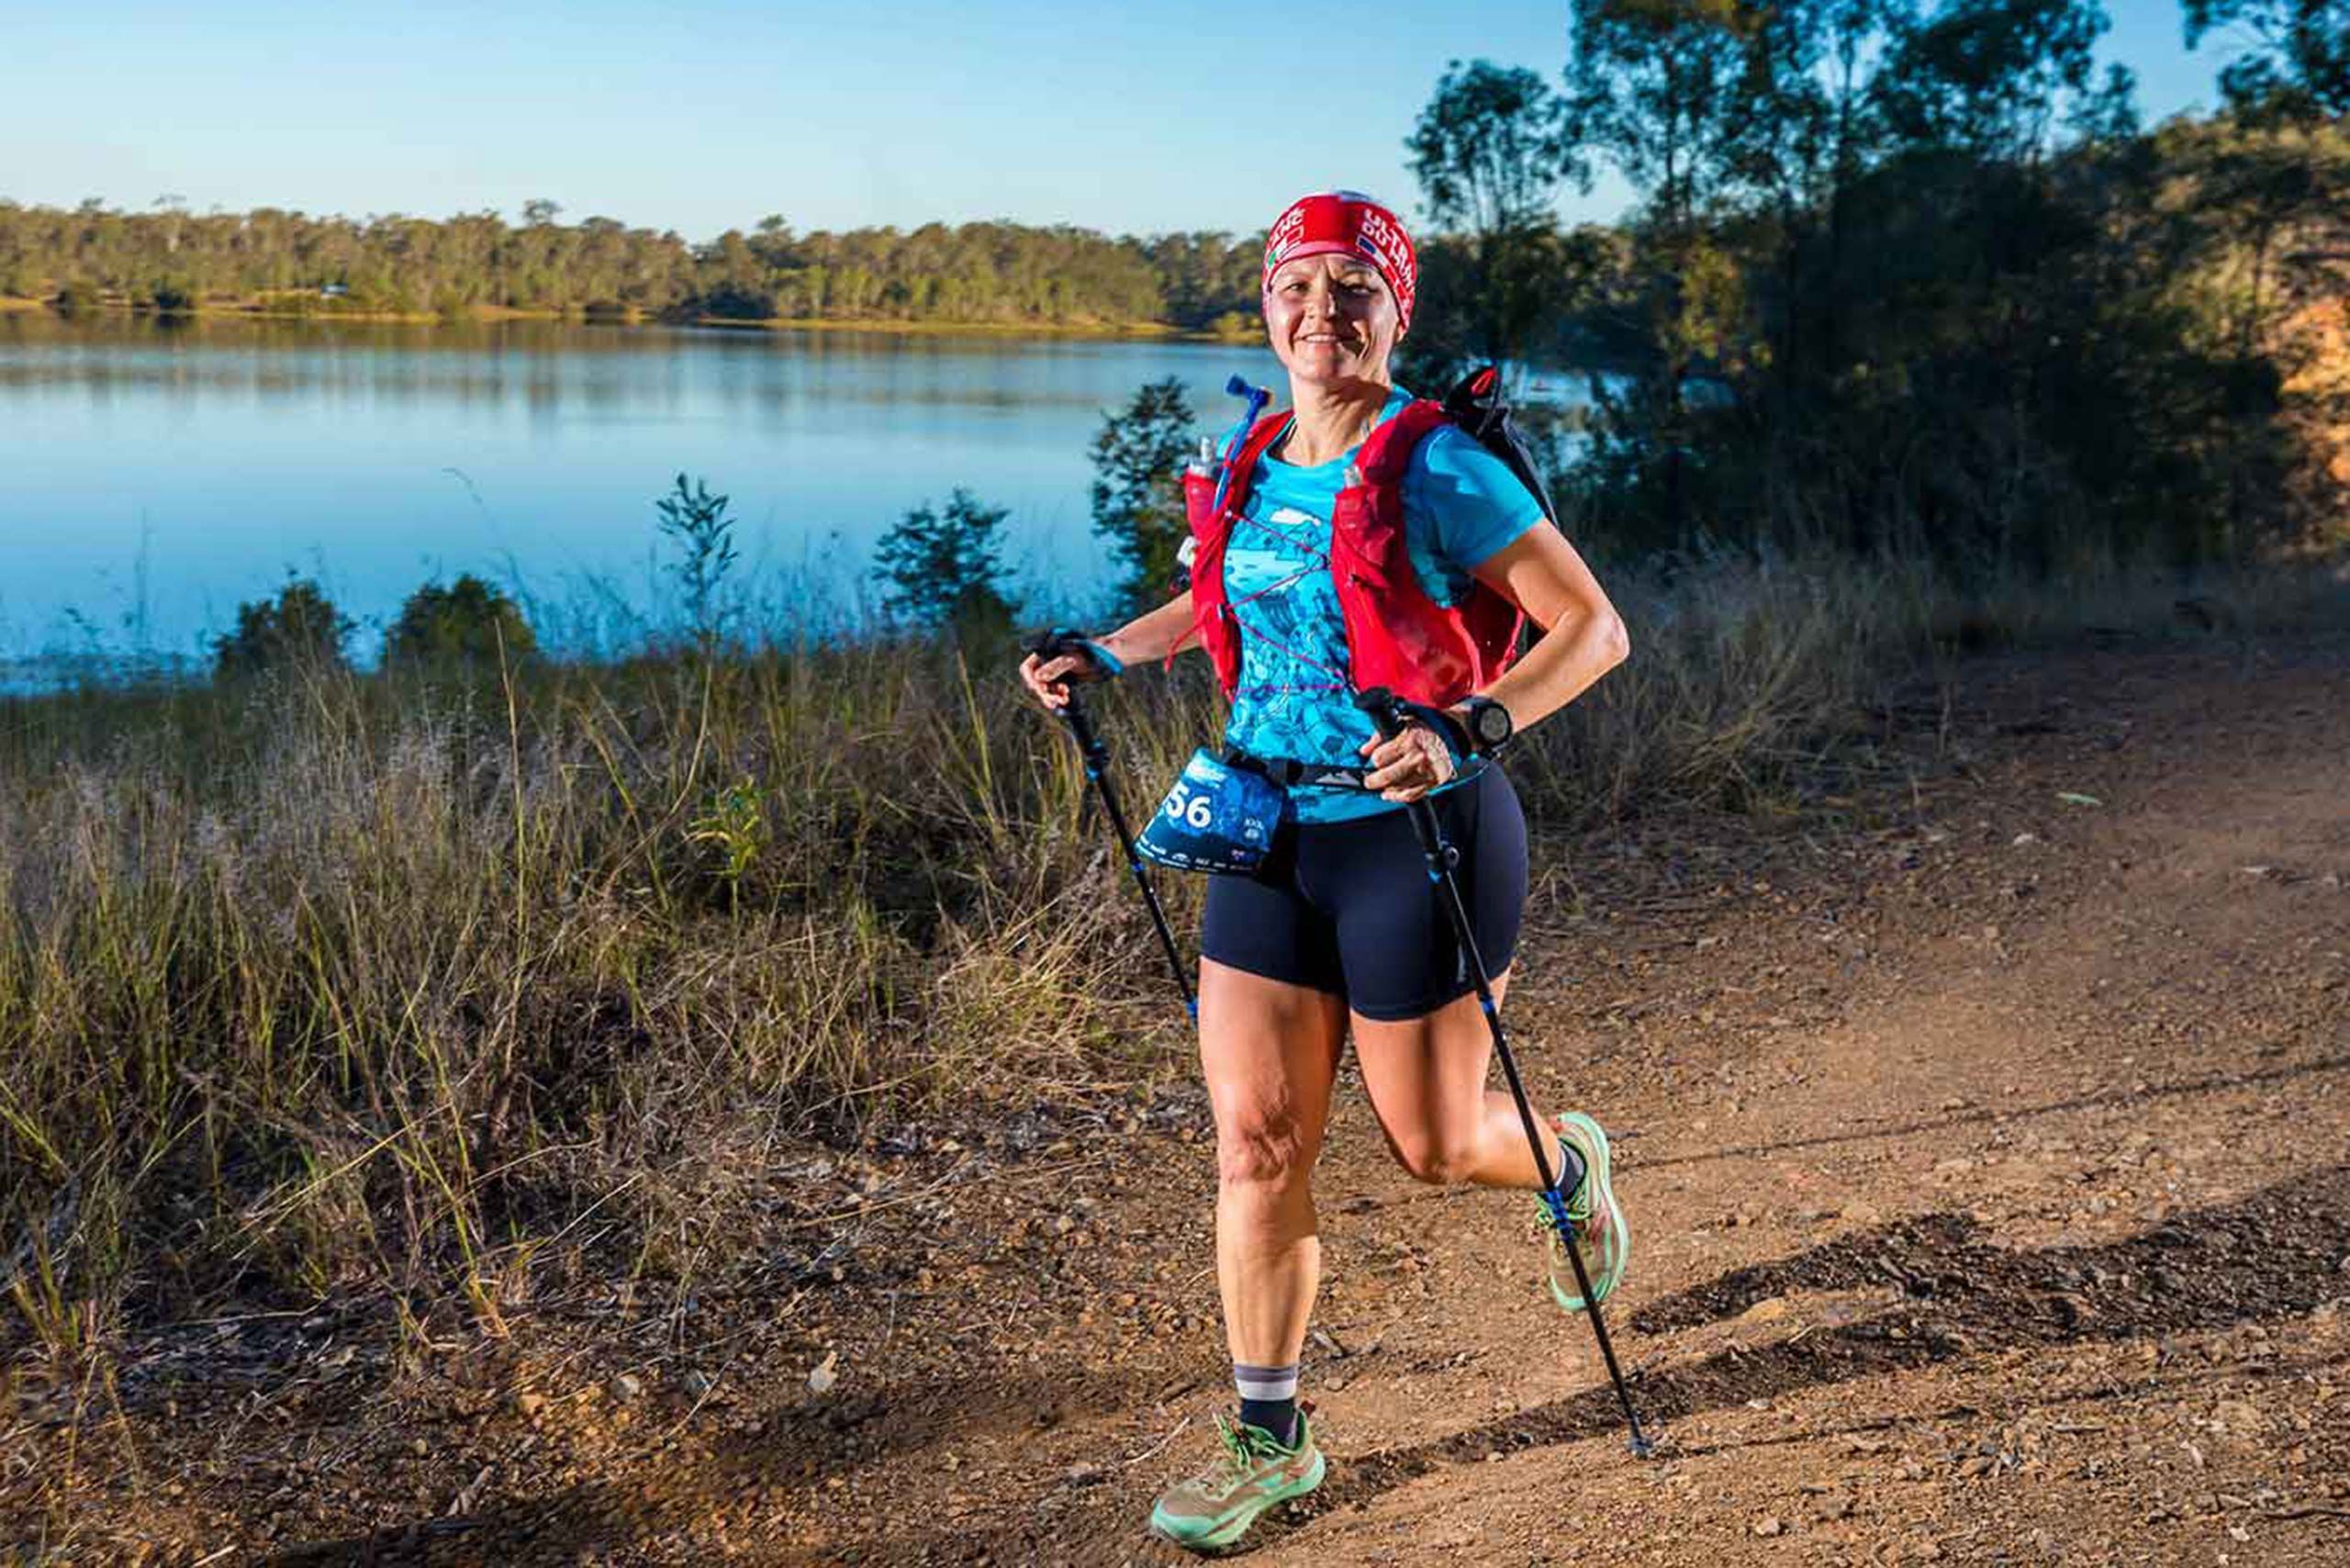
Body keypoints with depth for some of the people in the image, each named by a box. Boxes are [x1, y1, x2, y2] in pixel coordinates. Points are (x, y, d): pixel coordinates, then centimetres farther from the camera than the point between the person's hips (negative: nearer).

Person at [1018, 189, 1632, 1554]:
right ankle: (1270, 1439, 19)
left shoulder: (1442, 473, -15)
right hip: (1271, 829, 6)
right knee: (1256, 1142, 4)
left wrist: (1470, 733, -27)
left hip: (1419, 836, -5)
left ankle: (1571, 1165, 45)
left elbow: (1594, 630, -13)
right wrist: (1103, 657, 15)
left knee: (1432, 1146, 9)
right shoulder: (1247, 464, 5)